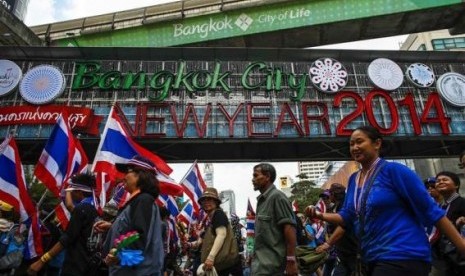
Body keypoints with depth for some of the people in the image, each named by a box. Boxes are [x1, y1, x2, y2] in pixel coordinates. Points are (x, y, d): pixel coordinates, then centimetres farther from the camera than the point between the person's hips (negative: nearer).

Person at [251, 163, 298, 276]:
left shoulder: (277, 196, -11)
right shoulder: (261, 199, 14)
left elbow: (289, 228, -17)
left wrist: (291, 260, -19)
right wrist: (255, 255, 17)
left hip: (271, 262, -8)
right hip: (261, 260, 8)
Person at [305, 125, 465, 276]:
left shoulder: (393, 170, -11)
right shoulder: (353, 179, 9)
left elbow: (430, 210, -11)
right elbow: (347, 217, 14)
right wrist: (320, 215, -2)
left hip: (403, 257, -7)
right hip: (373, 259, 7)